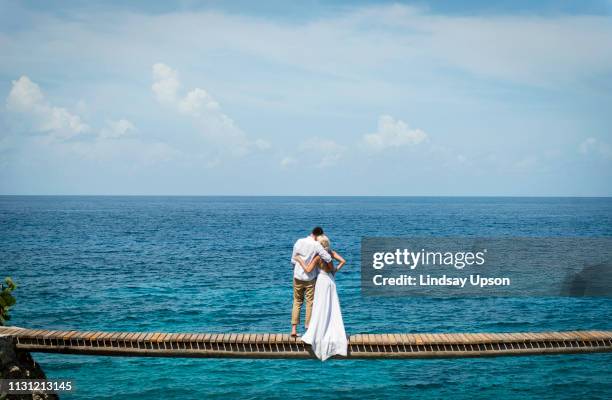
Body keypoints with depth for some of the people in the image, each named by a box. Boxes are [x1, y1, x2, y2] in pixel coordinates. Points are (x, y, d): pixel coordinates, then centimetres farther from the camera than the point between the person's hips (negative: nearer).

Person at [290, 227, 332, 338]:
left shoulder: (299, 242, -3)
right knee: (310, 303, 7)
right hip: (310, 278, -3)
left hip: (297, 276, 4)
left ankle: (294, 328, 8)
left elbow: (293, 260, 3)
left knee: (297, 302, 13)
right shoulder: (316, 245, -15)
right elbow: (328, 258, -21)